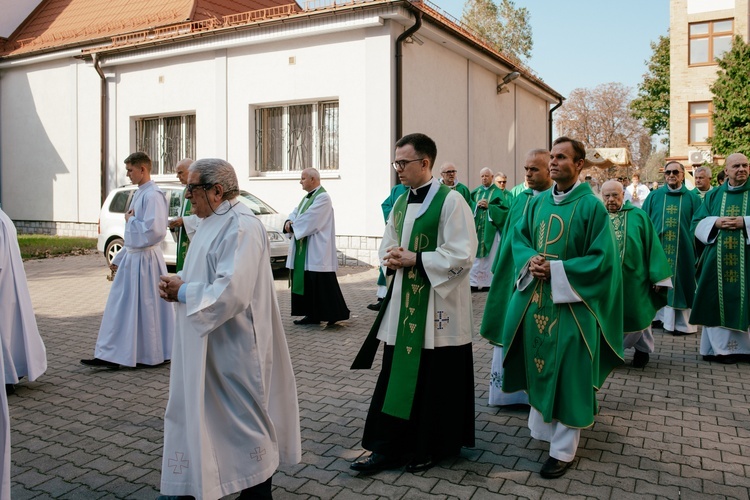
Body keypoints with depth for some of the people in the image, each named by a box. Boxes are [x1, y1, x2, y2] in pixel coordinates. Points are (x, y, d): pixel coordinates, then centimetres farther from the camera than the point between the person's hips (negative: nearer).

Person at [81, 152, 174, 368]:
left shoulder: (153, 195, -16)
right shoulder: (139, 193, 14)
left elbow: (154, 230, -27)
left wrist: (131, 220, -12)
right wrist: (119, 258, 20)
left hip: (145, 260, -10)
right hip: (131, 257, 10)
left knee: (146, 307, 0)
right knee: (121, 307, 12)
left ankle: (154, 355, 13)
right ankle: (111, 356, 20)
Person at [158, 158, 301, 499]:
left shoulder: (241, 227, -20)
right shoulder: (213, 222, 10)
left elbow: (231, 292, -29)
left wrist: (182, 293, -16)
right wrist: (178, 282, 0)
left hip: (233, 348, -10)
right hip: (206, 343, 10)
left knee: (243, 417, 5)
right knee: (196, 413, 17)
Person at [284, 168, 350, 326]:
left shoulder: (323, 197, -13)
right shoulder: (307, 197, 18)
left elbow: (309, 220, -20)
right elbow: (295, 213, 13)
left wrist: (292, 226, -9)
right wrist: (289, 222, -8)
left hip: (317, 251, -10)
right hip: (303, 250, 10)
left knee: (321, 283, -7)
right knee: (306, 282, 11)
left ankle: (336, 313, 1)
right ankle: (312, 314, 18)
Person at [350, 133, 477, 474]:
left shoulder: (450, 200, -11)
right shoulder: (400, 203, 12)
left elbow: (462, 254, -17)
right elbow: (387, 245, 20)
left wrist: (415, 259, -16)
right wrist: (392, 259, -3)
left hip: (437, 304, -7)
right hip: (402, 302, 7)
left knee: (434, 380, 5)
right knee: (396, 375, 9)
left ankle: (433, 447, 23)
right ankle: (389, 448, 18)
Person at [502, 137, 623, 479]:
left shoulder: (591, 206, -8)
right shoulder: (538, 202, 9)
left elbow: (602, 257, -11)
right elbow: (519, 237, 12)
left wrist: (556, 269, -19)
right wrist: (530, 260, -11)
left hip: (571, 303, -5)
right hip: (535, 298, 6)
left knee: (567, 373, 1)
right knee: (538, 364, 14)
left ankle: (563, 449, 12)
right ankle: (541, 427, 32)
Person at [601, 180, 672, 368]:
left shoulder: (638, 216, -2)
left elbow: (652, 245, -3)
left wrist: (657, 276, -8)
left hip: (634, 277, -1)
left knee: (637, 315, 10)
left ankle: (642, 349, 32)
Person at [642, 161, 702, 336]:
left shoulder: (692, 198, 4)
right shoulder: (654, 196, 7)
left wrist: (697, 251, -6)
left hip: (683, 250, -1)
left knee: (679, 284, 3)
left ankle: (682, 322, 12)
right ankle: (659, 316, 19)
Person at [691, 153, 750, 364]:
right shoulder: (713, 195, 11)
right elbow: (697, 223, 8)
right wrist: (716, 222, -10)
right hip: (717, 259, 2)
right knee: (716, 303, 3)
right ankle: (719, 347, 11)